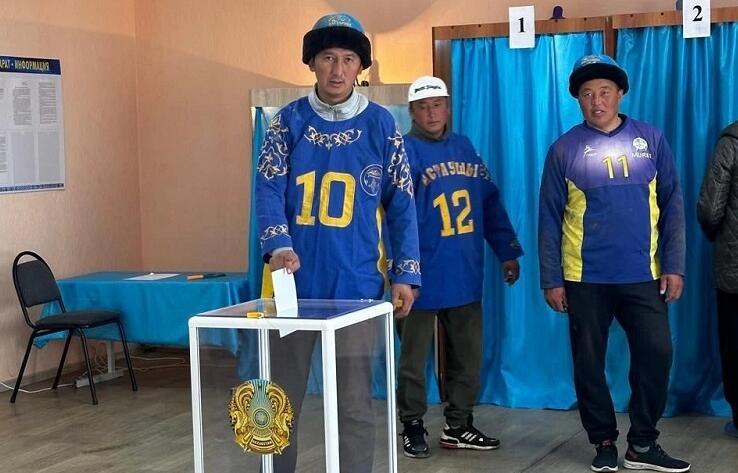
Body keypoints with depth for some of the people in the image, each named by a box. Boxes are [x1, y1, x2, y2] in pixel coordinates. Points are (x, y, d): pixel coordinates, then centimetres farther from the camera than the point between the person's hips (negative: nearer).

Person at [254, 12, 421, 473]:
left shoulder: (380, 124, 3)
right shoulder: (289, 121, 4)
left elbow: (401, 204, 4)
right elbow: (269, 189, -3)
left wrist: (405, 273, -2)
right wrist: (279, 246, -21)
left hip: (356, 284, -1)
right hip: (294, 282, 1)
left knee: (354, 403, 4)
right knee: (282, 398, 9)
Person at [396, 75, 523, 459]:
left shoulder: (463, 147, 11)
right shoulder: (403, 151, -8)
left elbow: (490, 201, 15)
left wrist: (507, 251, 13)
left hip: (465, 275, 6)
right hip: (422, 277, -6)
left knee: (468, 357, 12)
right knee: (414, 358, 6)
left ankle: (458, 426, 25)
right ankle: (413, 426, 20)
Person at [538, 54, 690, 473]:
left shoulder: (651, 139, 2)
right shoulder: (565, 149, 0)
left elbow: (672, 206, 4)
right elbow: (549, 218, 0)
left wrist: (674, 265, -2)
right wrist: (552, 279, -3)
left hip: (643, 275, 1)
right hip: (585, 278, -1)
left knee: (656, 353, -3)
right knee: (589, 363, 6)